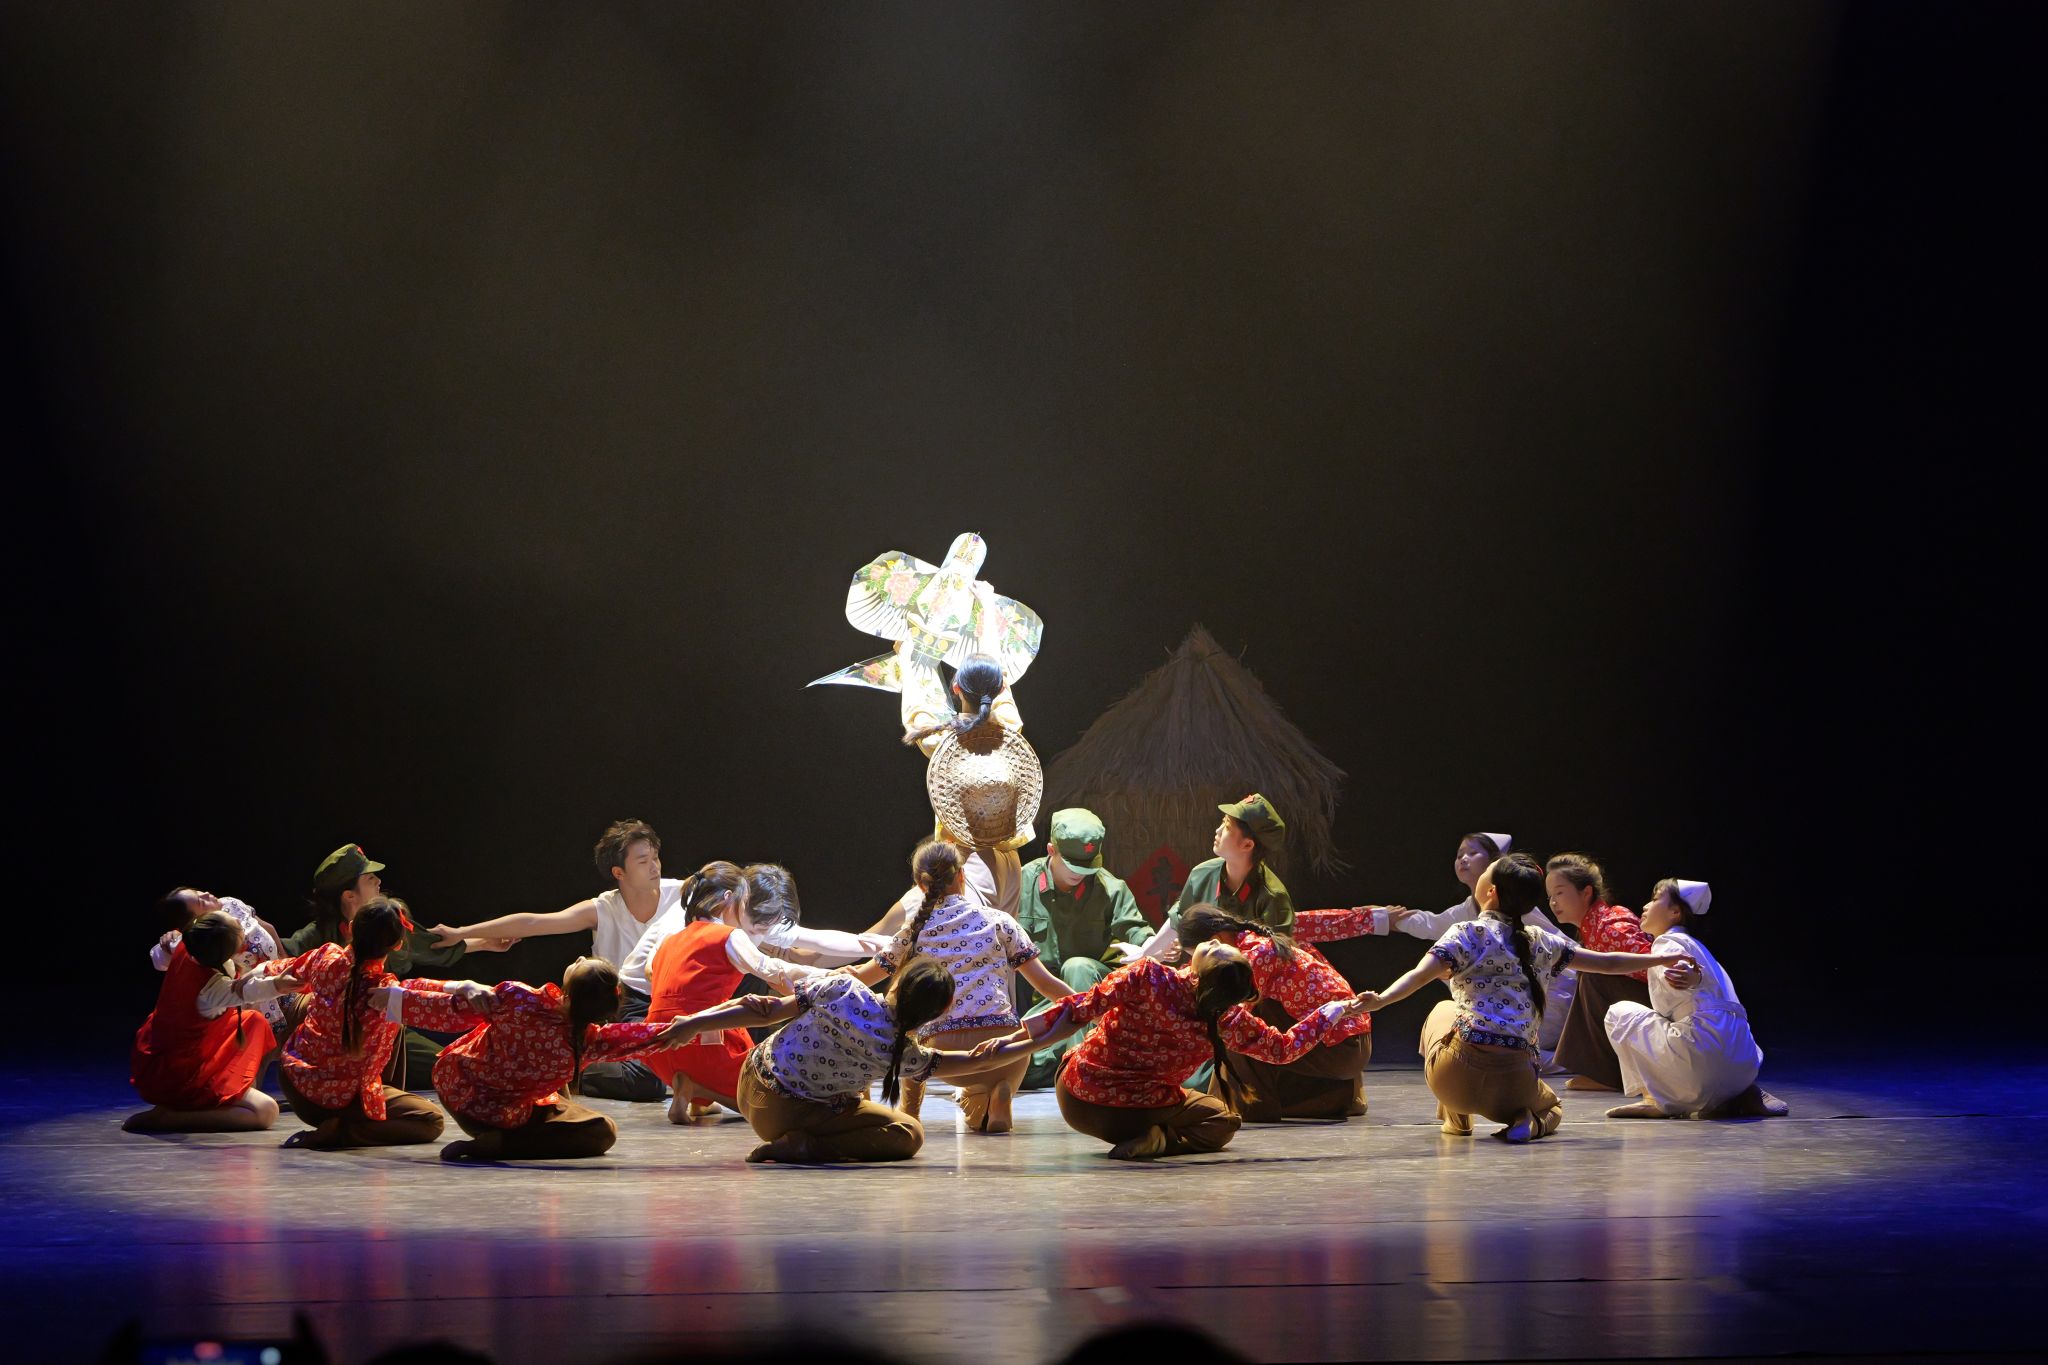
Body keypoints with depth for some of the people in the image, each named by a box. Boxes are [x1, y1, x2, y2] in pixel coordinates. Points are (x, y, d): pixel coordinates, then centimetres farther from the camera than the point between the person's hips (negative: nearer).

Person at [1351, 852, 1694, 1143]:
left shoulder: (1467, 934, 2)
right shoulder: (1541, 943, 13)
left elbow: (1420, 974, -16)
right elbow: (1608, 963, 22)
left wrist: (1379, 1000, -30)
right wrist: (1660, 959, 37)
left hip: (1460, 1074, -1)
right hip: (1514, 1082, 1)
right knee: (1550, 1106, 37)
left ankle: (1456, 1117, 23)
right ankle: (1529, 1123, -1)